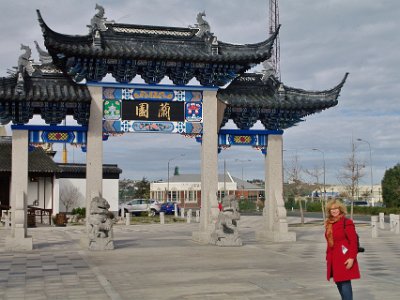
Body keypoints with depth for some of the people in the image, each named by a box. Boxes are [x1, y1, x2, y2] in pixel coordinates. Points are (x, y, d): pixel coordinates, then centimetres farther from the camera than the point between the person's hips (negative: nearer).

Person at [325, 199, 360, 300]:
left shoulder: (347, 222, -10)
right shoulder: (329, 224, 11)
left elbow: (353, 242, -13)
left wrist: (352, 258, -19)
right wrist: (328, 257, 14)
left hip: (345, 259, -7)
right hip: (333, 260, 7)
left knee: (345, 283, -9)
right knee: (338, 283, 12)